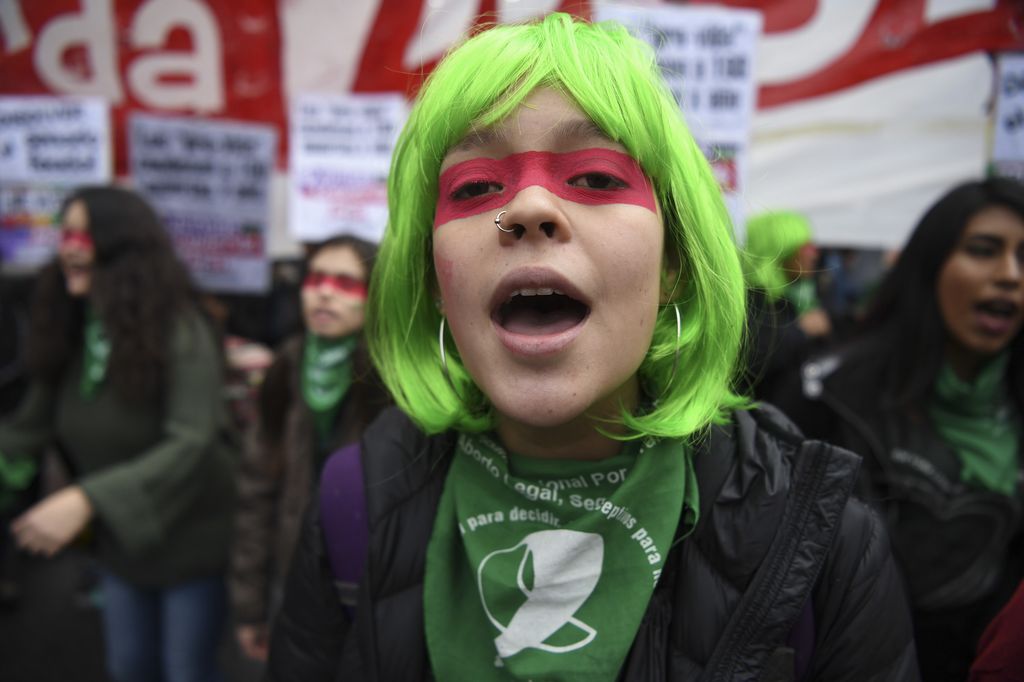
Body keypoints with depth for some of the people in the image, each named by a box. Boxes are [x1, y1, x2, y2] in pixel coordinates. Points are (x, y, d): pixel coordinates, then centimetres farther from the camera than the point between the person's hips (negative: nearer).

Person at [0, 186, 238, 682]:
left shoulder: (178, 331, -23)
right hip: (119, 540, 6)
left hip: (191, 539, -6)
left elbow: (190, 444, -32)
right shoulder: (67, 334, -2)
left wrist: (86, 500, -41)